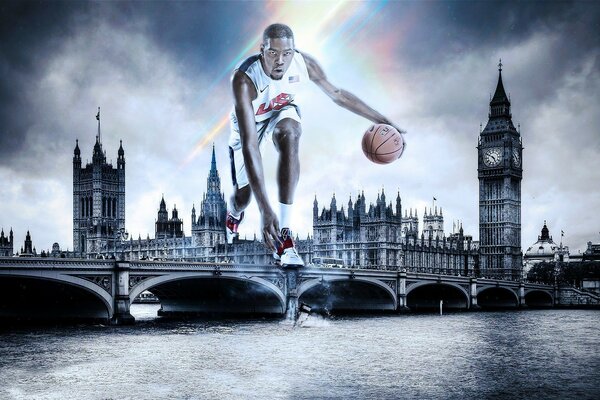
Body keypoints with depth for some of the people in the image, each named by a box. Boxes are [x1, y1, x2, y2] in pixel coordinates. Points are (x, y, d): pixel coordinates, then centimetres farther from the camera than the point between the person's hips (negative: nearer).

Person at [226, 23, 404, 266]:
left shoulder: (304, 64, -31)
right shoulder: (244, 80, -42)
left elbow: (337, 94, -10)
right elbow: (249, 145, -48)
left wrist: (380, 120, -8)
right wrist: (264, 209, -54)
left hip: (283, 112, 1)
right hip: (249, 121, -1)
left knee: (289, 135, -35)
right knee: (243, 195, -1)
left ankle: (283, 235, -32)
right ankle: (234, 215, 44)